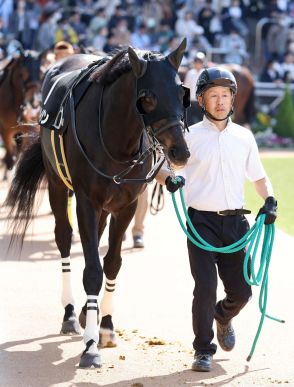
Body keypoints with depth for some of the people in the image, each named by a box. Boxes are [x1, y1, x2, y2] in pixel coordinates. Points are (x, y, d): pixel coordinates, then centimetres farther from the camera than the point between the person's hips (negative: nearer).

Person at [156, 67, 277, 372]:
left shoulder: (244, 137, 8)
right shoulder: (191, 136, -1)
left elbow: (259, 176, 17)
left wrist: (269, 201, -1)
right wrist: (169, 179, -22)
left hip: (235, 221, 3)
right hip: (202, 221, -3)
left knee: (241, 291, 6)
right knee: (206, 287, -10)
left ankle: (223, 317, 41)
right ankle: (203, 350, 4)